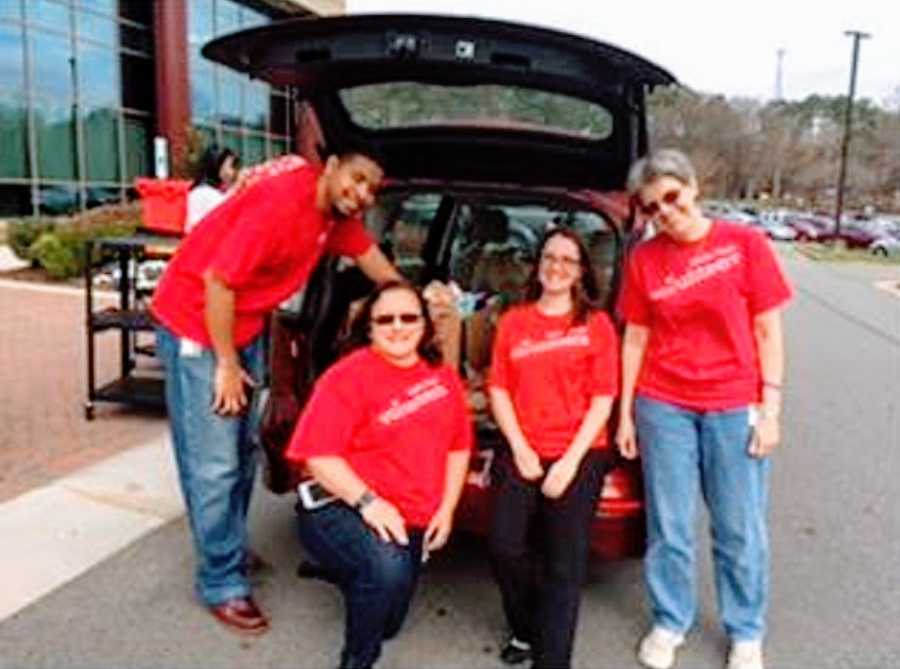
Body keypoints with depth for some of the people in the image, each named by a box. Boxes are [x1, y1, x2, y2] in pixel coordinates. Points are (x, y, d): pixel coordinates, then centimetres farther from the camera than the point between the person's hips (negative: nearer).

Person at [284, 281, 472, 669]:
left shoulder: (442, 375, 5)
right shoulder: (348, 376, -14)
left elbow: (459, 446, 10)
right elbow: (317, 454, -19)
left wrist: (446, 509, 0)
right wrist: (367, 501, -29)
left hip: (413, 524, 7)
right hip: (342, 510, -6)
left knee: (387, 624, 17)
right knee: (388, 565, -37)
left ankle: (345, 570, 44)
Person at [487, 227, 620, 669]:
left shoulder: (596, 324, 5)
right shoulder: (513, 322, 12)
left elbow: (602, 400, -1)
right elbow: (498, 390, 7)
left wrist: (571, 460, -10)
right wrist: (520, 449, -5)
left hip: (579, 455, -1)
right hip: (524, 453, 2)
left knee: (564, 565, 0)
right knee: (505, 547, -10)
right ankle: (526, 630, 18)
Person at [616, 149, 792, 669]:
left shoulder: (745, 244, -4)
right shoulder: (644, 259, 1)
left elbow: (768, 332, -1)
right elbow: (636, 338, 6)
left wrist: (770, 408, -6)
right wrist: (625, 413, 6)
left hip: (735, 407, -1)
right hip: (663, 406, 2)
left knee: (741, 528, 9)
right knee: (669, 527, 11)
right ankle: (670, 623, 31)